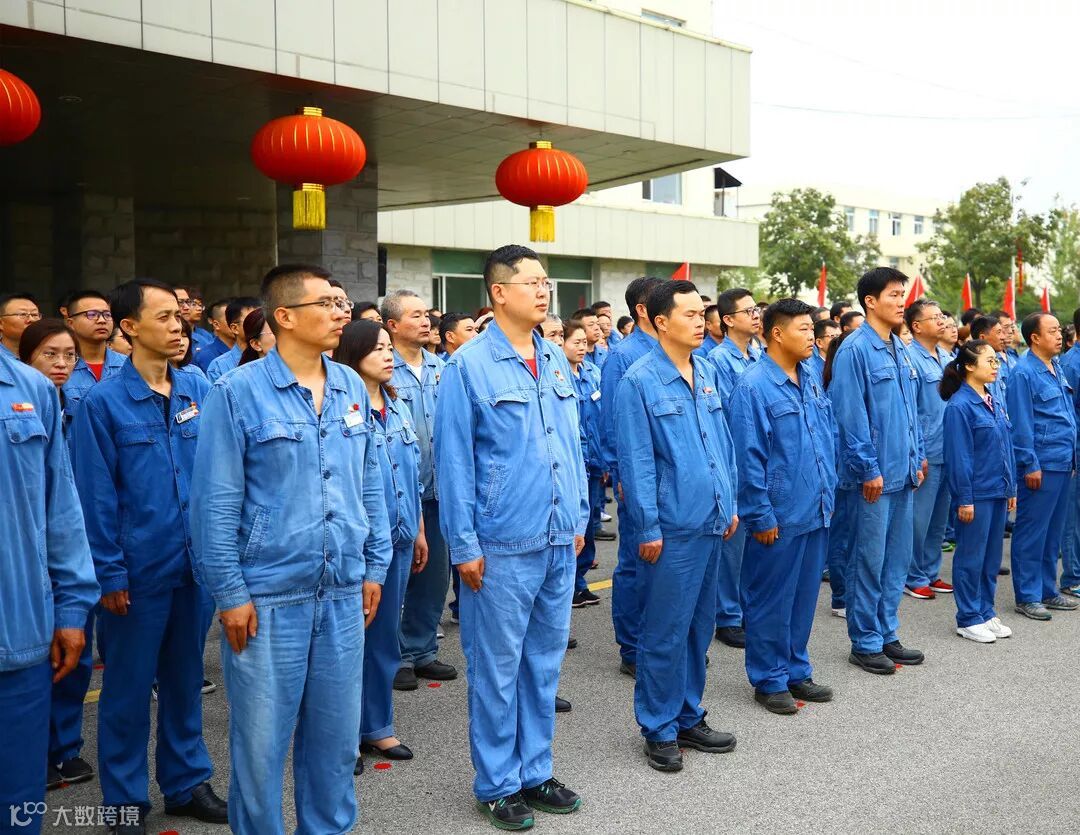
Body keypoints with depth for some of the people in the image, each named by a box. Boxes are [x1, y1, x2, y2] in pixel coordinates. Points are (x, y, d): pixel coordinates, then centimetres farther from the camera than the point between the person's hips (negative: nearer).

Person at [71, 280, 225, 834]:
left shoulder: (199, 392, 2)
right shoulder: (103, 403, -9)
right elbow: (96, 496, -9)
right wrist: (110, 573, -11)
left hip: (197, 563, 4)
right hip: (139, 570, -4)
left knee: (185, 678, 17)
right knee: (128, 686, 10)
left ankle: (187, 782, 32)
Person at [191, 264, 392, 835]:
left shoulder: (352, 388, 6)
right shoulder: (238, 392, -9)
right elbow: (215, 502, -8)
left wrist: (375, 566, 10)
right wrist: (229, 593, -10)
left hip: (343, 593, 5)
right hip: (268, 596, -4)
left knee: (336, 733, 15)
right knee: (261, 739, 7)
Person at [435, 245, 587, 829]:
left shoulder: (557, 361, 8)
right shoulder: (469, 366, -9)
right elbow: (454, 460, -10)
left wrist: (578, 518, 12)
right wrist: (464, 545, -11)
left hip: (559, 542, 6)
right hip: (503, 546, -6)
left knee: (544, 663, 16)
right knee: (497, 669, 7)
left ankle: (535, 772, 31)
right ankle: (497, 784, 23)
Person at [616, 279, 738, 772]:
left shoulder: (707, 372, 9)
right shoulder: (639, 381, -11)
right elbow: (635, 461, -11)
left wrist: (730, 503, 14)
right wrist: (648, 528, -12)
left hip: (711, 520, 7)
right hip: (672, 525, -7)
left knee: (699, 626, 16)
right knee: (665, 631, 3)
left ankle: (689, 718, 29)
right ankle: (658, 729, 17)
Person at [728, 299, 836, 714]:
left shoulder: (811, 379, 8)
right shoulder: (753, 386, -15)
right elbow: (749, 457, -16)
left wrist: (828, 493, 15)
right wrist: (760, 516, -15)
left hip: (816, 512, 7)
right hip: (780, 517, -7)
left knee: (804, 596, 17)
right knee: (771, 601, 6)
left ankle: (796, 671, 30)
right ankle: (769, 680, 19)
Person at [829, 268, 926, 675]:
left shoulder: (900, 350, 12)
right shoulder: (855, 350, -13)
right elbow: (851, 415, -17)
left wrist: (917, 458, 13)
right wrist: (868, 469, -17)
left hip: (903, 472, 8)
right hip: (876, 473, -8)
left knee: (897, 558, 14)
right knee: (870, 560, 1)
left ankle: (887, 635, 26)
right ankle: (865, 643, 13)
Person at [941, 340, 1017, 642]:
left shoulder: (995, 402, 10)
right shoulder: (959, 405, -15)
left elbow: (1006, 447, 15)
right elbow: (959, 456, -16)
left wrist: (1011, 488, 14)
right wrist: (964, 499, -17)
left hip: (998, 492, 8)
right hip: (976, 493, -8)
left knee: (992, 557, 14)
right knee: (971, 557, 2)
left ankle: (986, 612, 25)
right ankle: (968, 619, 12)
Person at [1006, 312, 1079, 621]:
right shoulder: (1024, 373, -13)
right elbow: (1020, 424, -15)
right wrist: (1030, 465, -16)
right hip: (1041, 465, -8)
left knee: (1053, 531, 15)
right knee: (1032, 532, -1)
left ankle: (1047, 590, 24)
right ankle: (1027, 597, 7)